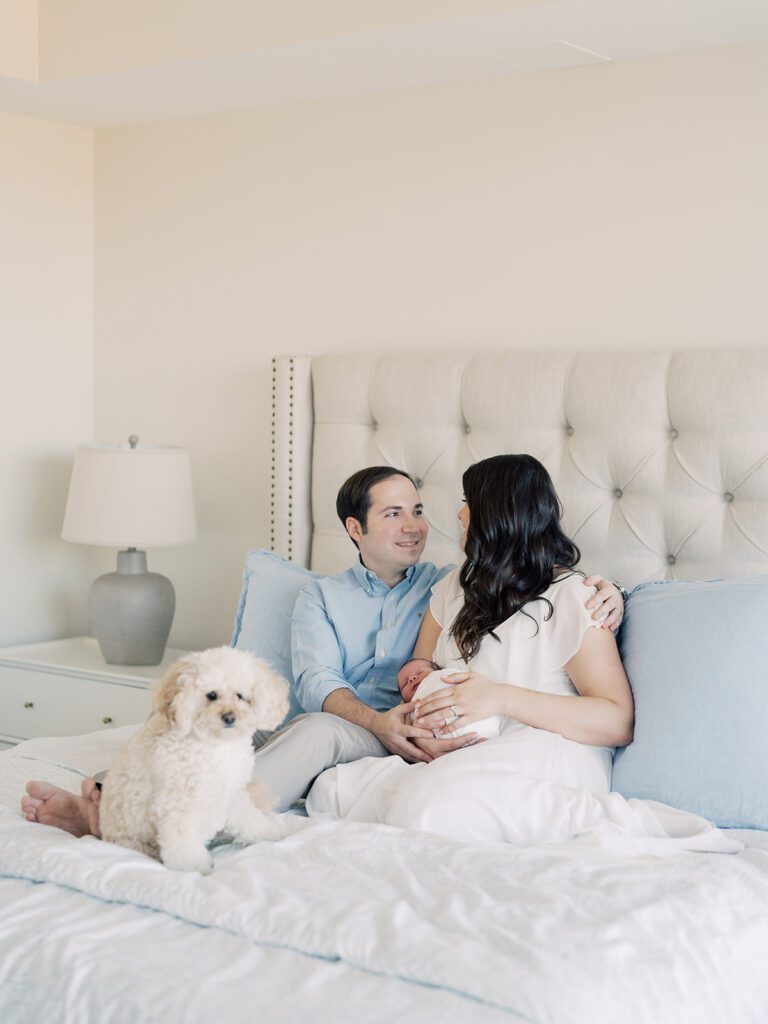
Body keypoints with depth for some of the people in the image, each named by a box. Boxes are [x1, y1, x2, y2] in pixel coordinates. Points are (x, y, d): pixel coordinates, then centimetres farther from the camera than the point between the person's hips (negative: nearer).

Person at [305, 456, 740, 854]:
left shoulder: (572, 599, -3)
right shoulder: (455, 588, 21)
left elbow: (619, 722, -10)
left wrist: (501, 698, -19)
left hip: (548, 754, -7)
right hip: (464, 754, 7)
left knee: (432, 807, -39)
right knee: (333, 788, -21)